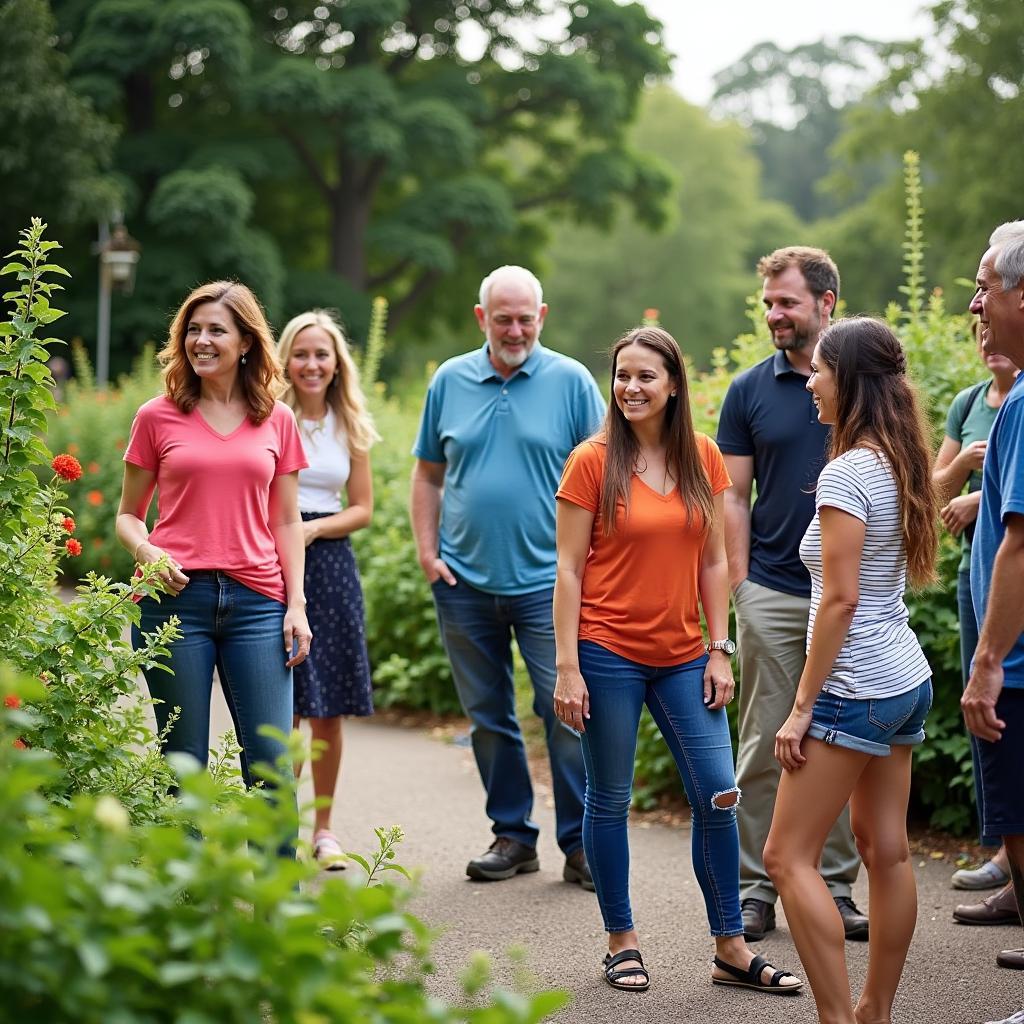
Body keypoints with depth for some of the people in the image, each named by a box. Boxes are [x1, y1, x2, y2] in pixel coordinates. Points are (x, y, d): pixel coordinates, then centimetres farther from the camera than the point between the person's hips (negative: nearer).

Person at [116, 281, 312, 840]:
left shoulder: (277, 421, 10)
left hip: (256, 602, 1)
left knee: (271, 760, -3)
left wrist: (297, 605, 5)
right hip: (175, 599, -1)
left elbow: (286, 521, 13)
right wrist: (147, 552, -10)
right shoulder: (157, 418, 6)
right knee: (184, 766, 2)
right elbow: (128, 514, 12)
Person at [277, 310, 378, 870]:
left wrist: (313, 528, -6)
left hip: (329, 560, 3)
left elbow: (362, 508, 11)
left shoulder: (350, 426, 10)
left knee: (328, 709, 5)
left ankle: (323, 826, 18)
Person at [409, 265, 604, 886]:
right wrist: (427, 552, 3)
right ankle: (513, 836, 22)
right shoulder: (450, 381, 7)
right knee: (488, 717, 10)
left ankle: (581, 843, 5)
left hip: (546, 581, -3)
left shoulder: (571, 381, -1)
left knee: (567, 712, -5)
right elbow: (428, 474, 13)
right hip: (465, 583, 3)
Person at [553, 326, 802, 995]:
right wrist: (567, 666, -10)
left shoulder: (704, 459, 4)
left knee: (718, 795, 2)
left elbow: (713, 562, 8)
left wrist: (720, 650, 3)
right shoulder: (593, 461, -6)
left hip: (683, 656, 4)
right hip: (609, 653, -3)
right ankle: (623, 942, 20)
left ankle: (731, 949, 13)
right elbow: (569, 569, -6)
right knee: (610, 800, 6)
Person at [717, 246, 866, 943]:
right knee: (766, 747, 3)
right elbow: (735, 495, 6)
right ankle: (756, 888, 11)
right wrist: (740, 583, -1)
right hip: (772, 594, 0)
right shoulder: (750, 390, 4)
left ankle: (835, 886, 16)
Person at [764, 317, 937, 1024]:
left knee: (788, 855, -4)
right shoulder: (899, 464, 9)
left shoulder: (848, 471, -18)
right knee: (887, 851, 13)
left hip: (858, 686, -9)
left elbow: (840, 599, -20)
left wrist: (803, 705, -16)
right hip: (907, 676, 9)